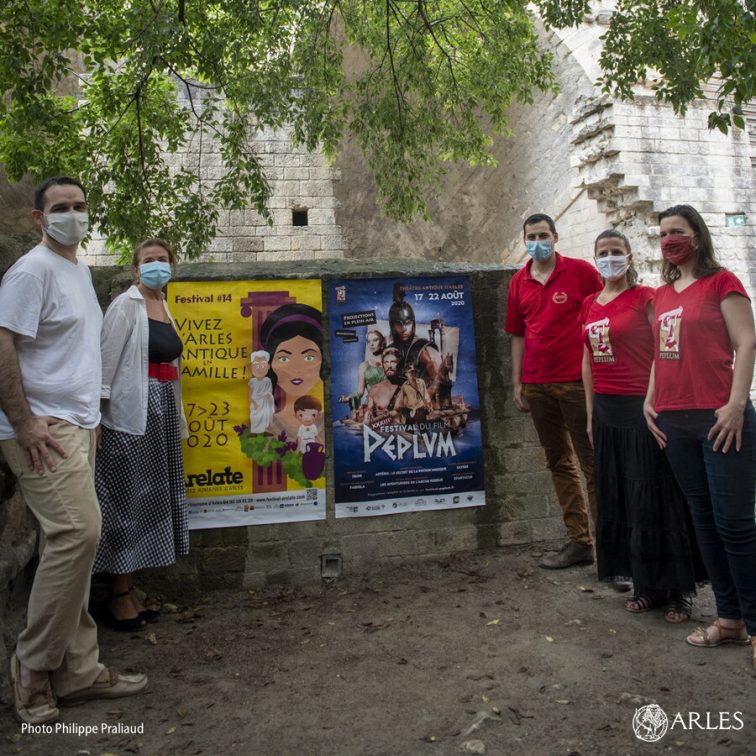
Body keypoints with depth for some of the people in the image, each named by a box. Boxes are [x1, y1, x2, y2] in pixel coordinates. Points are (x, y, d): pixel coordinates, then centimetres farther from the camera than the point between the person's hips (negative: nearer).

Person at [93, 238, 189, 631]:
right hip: (131, 414, -8)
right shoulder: (125, 305, -7)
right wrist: (98, 413, -16)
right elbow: (107, 361, -13)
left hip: (162, 411, 8)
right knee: (128, 501, -1)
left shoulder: (164, 307, 15)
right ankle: (118, 597, 12)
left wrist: (175, 419, 14)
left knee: (150, 500, 12)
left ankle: (131, 587, 24)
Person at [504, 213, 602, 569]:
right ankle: (579, 542, 21)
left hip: (578, 382, -5)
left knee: (592, 463, 0)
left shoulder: (581, 271, -2)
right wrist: (517, 384, 9)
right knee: (559, 463, 10)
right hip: (536, 387, 5)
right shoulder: (518, 282, 11)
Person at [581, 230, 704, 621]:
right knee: (618, 500, 10)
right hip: (606, 412, 6)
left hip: (642, 408, -6)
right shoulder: (590, 304, 12)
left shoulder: (645, 297, -4)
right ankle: (646, 586, 24)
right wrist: (590, 414, 14)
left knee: (655, 498, 0)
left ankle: (678, 590, 15)